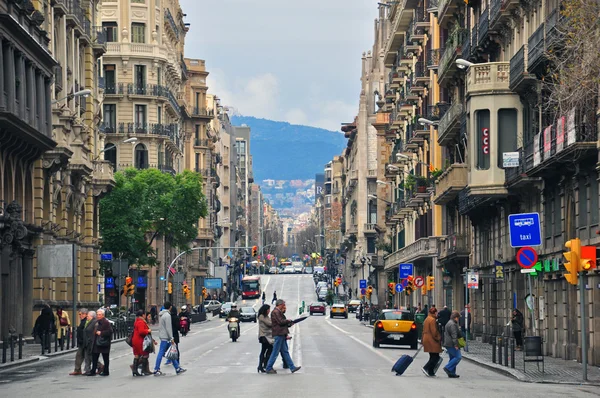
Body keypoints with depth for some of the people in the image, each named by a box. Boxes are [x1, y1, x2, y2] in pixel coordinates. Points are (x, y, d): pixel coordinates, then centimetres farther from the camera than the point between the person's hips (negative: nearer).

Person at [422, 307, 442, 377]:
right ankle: (426, 368, -15)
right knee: (436, 356, -7)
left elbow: (424, 331, 21)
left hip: (426, 339, 10)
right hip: (432, 341, -10)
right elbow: (434, 331, -19)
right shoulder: (432, 320, -14)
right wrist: (438, 338, -8)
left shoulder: (427, 319, 17)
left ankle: (431, 372, 10)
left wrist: (423, 340, 24)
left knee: (433, 357, 13)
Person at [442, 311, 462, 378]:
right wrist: (455, 345, -24)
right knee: (458, 357, -9)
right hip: (451, 344, -11)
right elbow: (454, 335, -22)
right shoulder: (453, 324, -15)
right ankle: (448, 368, -12)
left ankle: (452, 373, 12)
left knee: (452, 358, 13)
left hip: (448, 344, 11)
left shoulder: (449, 323, 19)